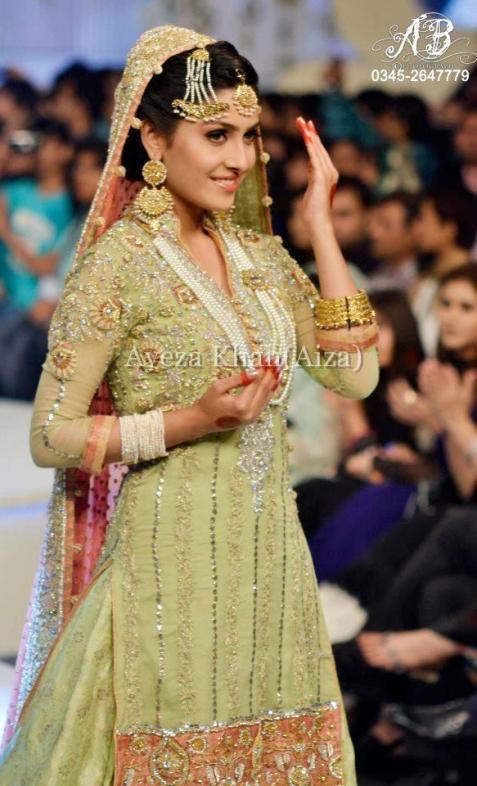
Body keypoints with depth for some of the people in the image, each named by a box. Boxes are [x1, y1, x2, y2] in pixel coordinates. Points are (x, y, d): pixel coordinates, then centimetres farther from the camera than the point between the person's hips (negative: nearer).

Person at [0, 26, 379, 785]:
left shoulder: (257, 252, 7)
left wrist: (320, 224, -2)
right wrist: (193, 421, -19)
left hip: (271, 562, 6)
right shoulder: (119, 263, -10)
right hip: (172, 568, -6)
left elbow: (356, 374, -3)